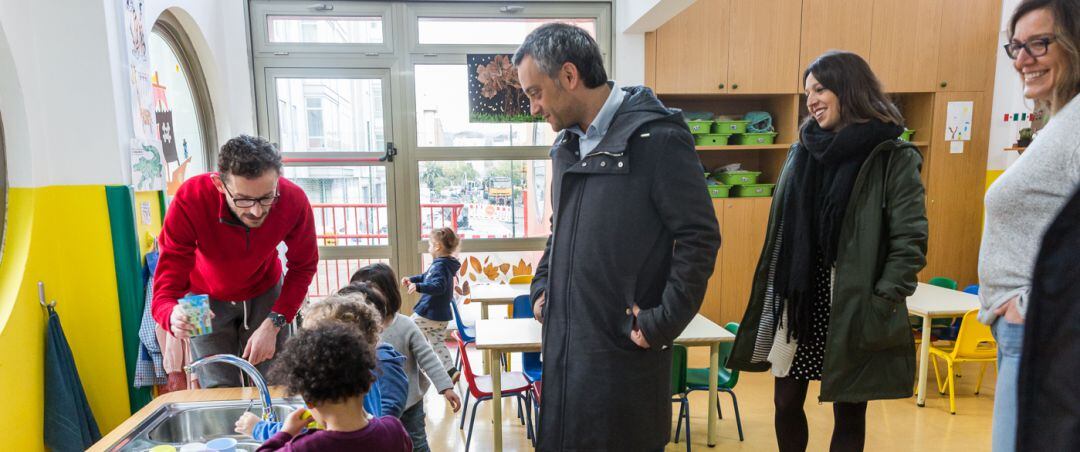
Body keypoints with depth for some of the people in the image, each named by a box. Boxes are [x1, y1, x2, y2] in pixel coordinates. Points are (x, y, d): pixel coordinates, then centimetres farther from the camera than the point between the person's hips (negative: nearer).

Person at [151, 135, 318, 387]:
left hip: (265, 293, 1)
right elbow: (165, 290, -30)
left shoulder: (294, 200, -30)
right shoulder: (190, 200, -33)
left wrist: (274, 324, -22)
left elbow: (303, 267, -12)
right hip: (207, 299, -1)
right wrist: (174, 317, -53)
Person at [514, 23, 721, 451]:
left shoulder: (658, 138, -14)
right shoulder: (567, 145, 10)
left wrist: (664, 322, -14)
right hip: (564, 345, 7)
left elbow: (699, 237, -14)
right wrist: (542, 286, 11)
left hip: (625, 349, -7)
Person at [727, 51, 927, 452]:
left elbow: (910, 242, -10)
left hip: (852, 312, -4)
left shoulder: (894, 158, -7)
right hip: (797, 304, 4)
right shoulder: (801, 152, 8)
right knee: (786, 403, 12)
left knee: (848, 413, 10)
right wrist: (771, 299, 8)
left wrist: (880, 306, -15)